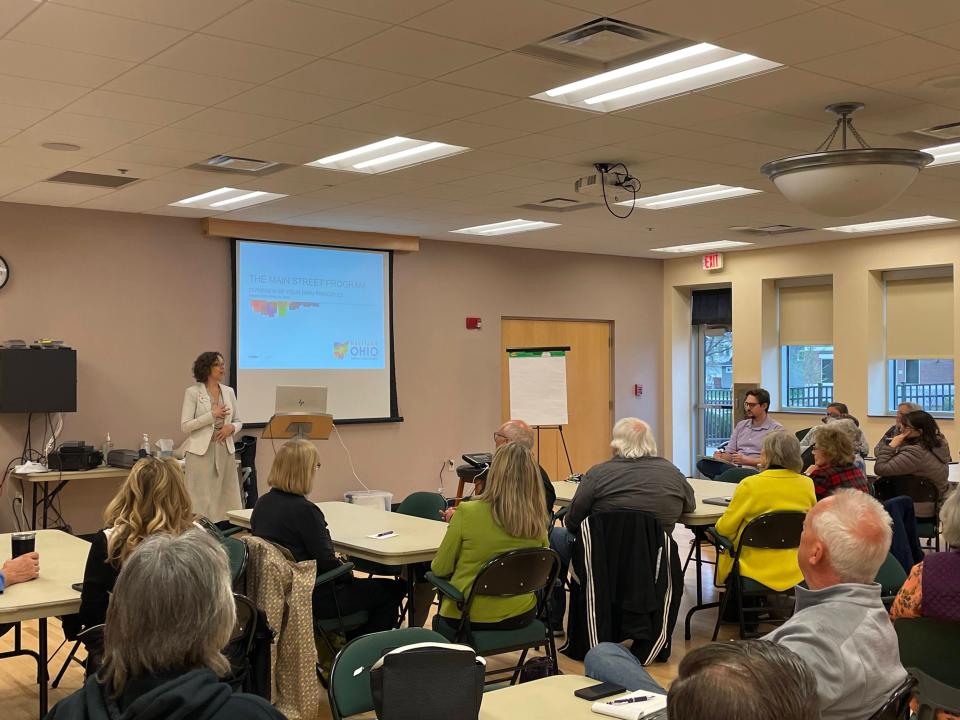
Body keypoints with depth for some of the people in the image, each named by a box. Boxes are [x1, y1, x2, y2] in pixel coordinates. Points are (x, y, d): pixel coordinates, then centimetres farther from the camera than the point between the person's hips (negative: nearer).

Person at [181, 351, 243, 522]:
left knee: (227, 498, 3)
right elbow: (185, 425, -8)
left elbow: (238, 422, 17)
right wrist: (212, 415, -14)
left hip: (225, 450, 5)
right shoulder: (193, 392, -2)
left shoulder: (229, 391, 12)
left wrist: (231, 427, -5)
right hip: (201, 451, -5)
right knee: (201, 500, -3)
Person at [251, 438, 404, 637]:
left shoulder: (262, 503, 1)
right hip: (312, 600, -9)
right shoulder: (304, 510, -24)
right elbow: (326, 563, -21)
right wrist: (349, 574, 0)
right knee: (391, 590, 3)